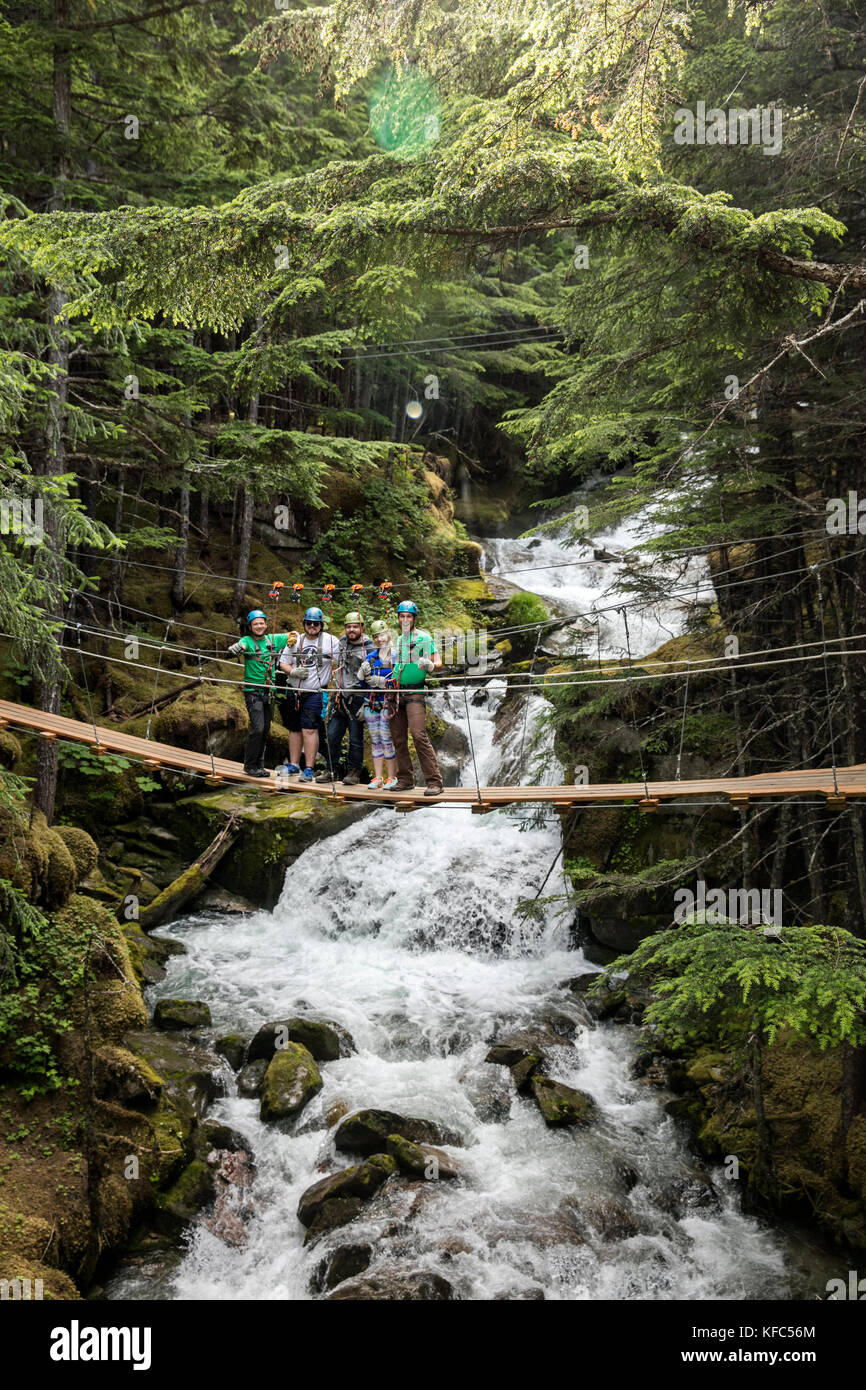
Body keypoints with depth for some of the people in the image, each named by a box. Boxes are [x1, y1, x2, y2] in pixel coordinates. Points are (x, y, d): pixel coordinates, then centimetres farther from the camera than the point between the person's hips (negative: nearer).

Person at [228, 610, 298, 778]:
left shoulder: (272, 639, 8)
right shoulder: (247, 641, -7)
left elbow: (291, 636, 23)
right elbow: (241, 645, -31)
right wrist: (235, 648, -52)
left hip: (268, 691, 6)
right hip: (253, 691, -6)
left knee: (265, 729, 9)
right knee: (257, 728, -14)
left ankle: (259, 765, 20)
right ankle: (250, 765, -2)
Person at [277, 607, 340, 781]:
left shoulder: (330, 641, 1)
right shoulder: (295, 641, 10)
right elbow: (283, 663, 12)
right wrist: (294, 672, -9)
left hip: (315, 693, -4)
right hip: (294, 692, 4)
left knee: (309, 729, -13)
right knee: (294, 729, 11)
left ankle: (309, 769, -11)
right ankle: (294, 764, 23)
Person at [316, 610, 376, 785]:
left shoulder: (369, 650, -9)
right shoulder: (342, 642, 9)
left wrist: (366, 705, -14)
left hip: (357, 698, -5)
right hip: (339, 697, 5)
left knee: (355, 738, 1)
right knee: (333, 735, 5)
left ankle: (355, 772, 13)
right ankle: (332, 770, 15)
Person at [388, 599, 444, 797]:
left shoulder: (424, 637, 2)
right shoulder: (397, 641, 21)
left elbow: (438, 662, -4)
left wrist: (429, 665, -26)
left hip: (415, 693, -6)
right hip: (396, 693, 6)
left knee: (419, 735, -17)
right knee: (398, 738, 5)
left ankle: (434, 781, -16)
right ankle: (405, 779, 15)